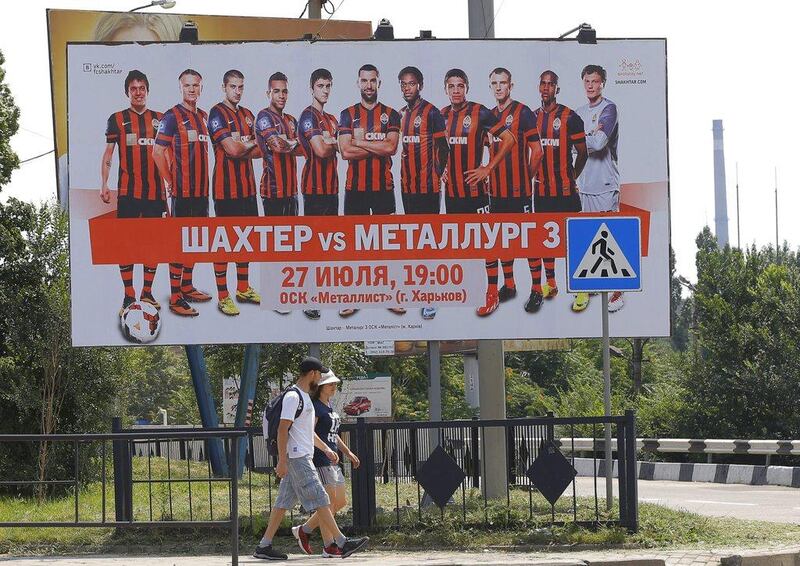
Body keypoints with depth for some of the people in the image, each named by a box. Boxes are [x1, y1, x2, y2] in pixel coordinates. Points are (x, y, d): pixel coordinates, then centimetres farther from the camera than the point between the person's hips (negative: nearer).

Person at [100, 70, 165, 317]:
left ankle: (147, 292, 12)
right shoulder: (117, 119, 5)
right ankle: (129, 295, -2)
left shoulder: (159, 119, 12)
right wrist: (104, 184, -5)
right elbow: (108, 154, 5)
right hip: (127, 191, -3)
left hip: (155, 190, 3)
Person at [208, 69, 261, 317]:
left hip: (247, 185, 8)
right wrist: (250, 144, 0)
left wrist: (240, 147, -8)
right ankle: (223, 296, -1)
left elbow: (258, 152, 10)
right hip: (226, 187, -8)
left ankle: (243, 289, 25)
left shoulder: (247, 115, 15)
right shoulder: (217, 114, -9)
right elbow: (232, 149, -18)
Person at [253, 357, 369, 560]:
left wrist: (326, 449, 27)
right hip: (297, 457, -11)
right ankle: (342, 543, -8)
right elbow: (283, 429, -18)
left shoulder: (305, 396, 19)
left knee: (284, 502, 9)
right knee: (320, 500, -9)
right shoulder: (292, 396, -13)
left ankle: (264, 546, 9)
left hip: (303, 457, 11)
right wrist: (282, 461, -22)